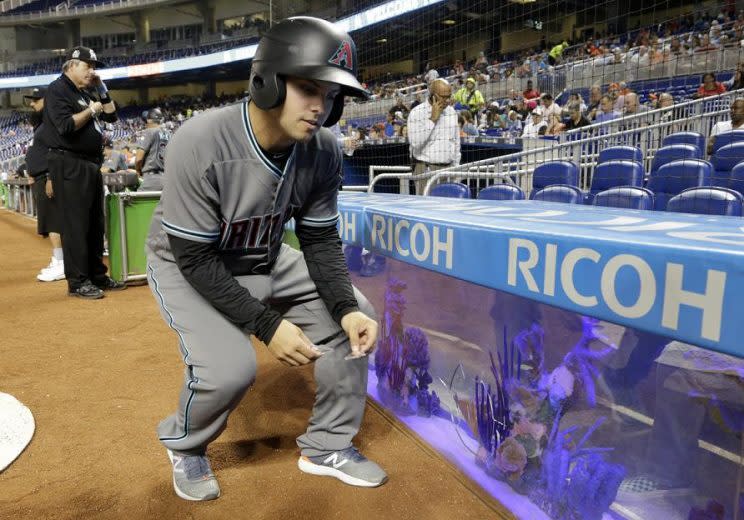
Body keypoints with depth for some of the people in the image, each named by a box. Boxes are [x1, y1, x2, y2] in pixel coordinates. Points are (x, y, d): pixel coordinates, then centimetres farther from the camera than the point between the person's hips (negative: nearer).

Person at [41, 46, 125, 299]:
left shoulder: (85, 93, 19)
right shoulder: (57, 90, -7)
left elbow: (111, 116, 23)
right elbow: (66, 126, -21)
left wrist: (102, 90, 14)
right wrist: (91, 110, -9)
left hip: (91, 164, 9)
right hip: (70, 165, -9)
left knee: (96, 223, 11)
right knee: (76, 224, -7)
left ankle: (97, 275, 19)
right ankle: (77, 281, -1)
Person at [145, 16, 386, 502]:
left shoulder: (323, 150, -17)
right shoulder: (200, 145, -32)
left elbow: (321, 239, -7)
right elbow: (197, 259, -27)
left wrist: (345, 308, -22)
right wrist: (267, 324, -30)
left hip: (265, 262, 6)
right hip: (186, 266, -5)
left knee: (357, 316, -5)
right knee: (230, 366, -27)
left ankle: (328, 447, 14)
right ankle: (184, 446, 12)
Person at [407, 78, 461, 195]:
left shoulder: (452, 112, 12)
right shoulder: (417, 113, -5)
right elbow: (415, 143, -17)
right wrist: (432, 119, -14)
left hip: (447, 169, 5)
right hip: (425, 169, -5)